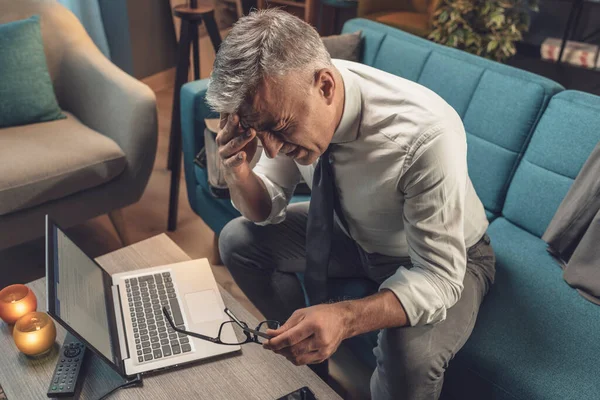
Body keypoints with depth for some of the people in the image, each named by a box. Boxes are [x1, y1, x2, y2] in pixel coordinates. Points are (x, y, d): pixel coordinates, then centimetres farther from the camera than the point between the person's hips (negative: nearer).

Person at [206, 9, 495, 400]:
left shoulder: (426, 134, -39)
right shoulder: (289, 102, -20)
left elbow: (439, 277, -32)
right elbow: (268, 210, -6)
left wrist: (344, 318, -49)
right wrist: (237, 169, -28)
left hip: (446, 259, -5)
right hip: (358, 235, 5)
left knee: (411, 357, -34)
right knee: (238, 240, -5)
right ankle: (302, 350, 16)